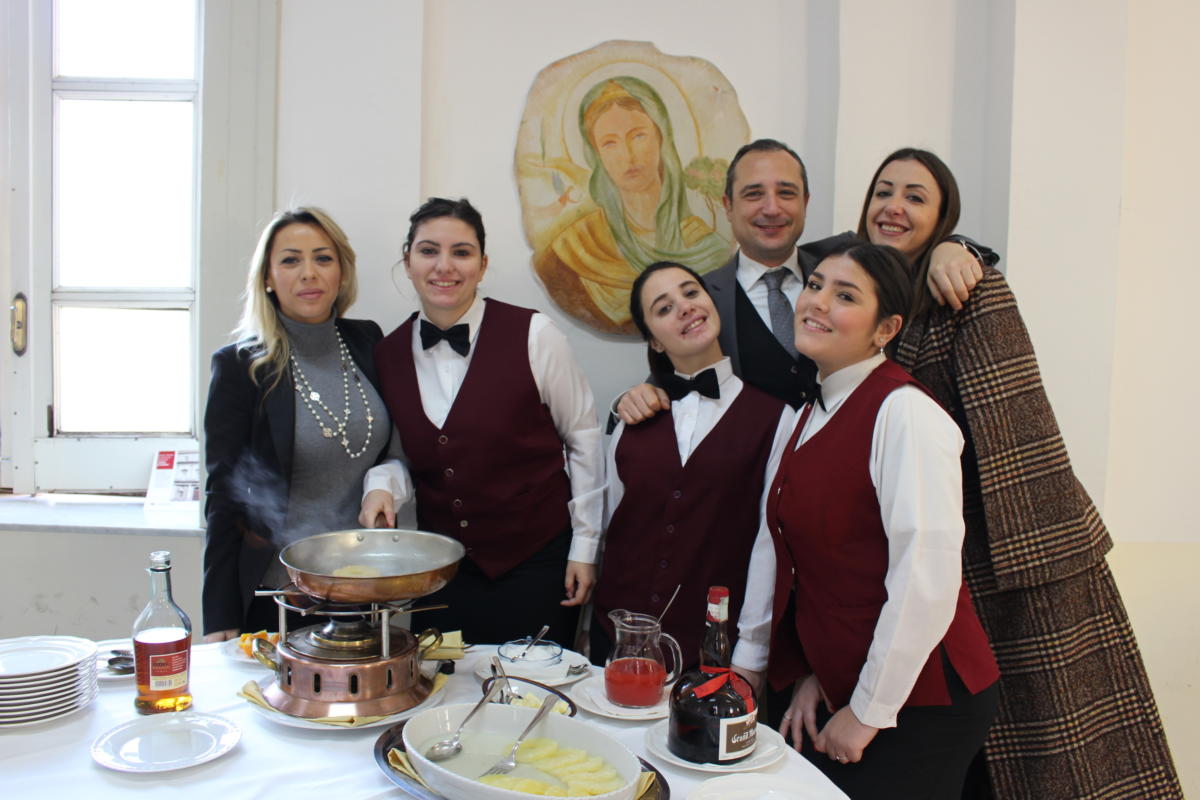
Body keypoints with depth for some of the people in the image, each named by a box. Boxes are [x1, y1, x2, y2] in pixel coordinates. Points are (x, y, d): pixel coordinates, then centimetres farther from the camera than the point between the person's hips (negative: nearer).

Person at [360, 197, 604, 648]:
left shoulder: (532, 335, -12)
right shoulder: (389, 354, 1)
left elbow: (583, 439, -4)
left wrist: (584, 546, -3)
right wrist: (383, 487, -9)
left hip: (535, 564, -3)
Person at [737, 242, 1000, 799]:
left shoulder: (905, 412, -18)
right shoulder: (813, 414, 8)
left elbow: (928, 578, -22)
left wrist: (869, 711, -15)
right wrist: (809, 673, 5)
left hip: (917, 704, -7)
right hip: (837, 694, 7)